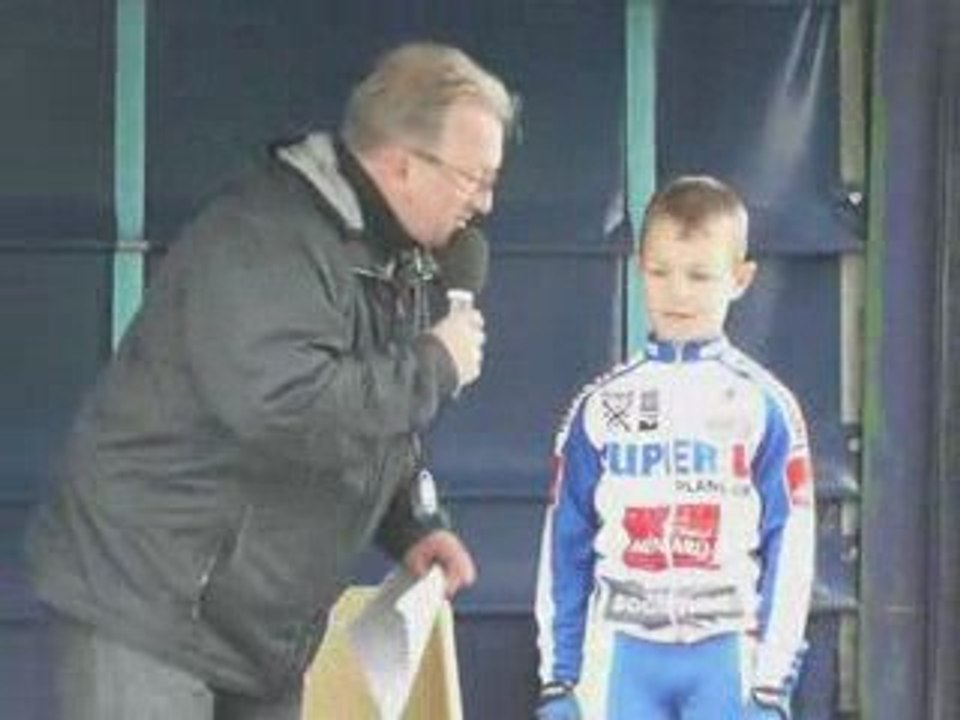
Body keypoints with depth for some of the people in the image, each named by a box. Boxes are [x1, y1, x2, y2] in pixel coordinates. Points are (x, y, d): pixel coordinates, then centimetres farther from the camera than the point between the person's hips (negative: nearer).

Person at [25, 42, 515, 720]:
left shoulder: (400, 260, 9)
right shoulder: (264, 239, -22)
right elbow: (282, 407, -37)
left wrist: (415, 526, 2)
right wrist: (434, 368, -24)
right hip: (148, 602, -9)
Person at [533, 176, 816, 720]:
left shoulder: (763, 407, 0)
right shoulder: (601, 407, 6)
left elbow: (789, 550, -2)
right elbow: (566, 547, 8)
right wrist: (557, 675, 5)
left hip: (726, 657, -2)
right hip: (624, 654, 2)